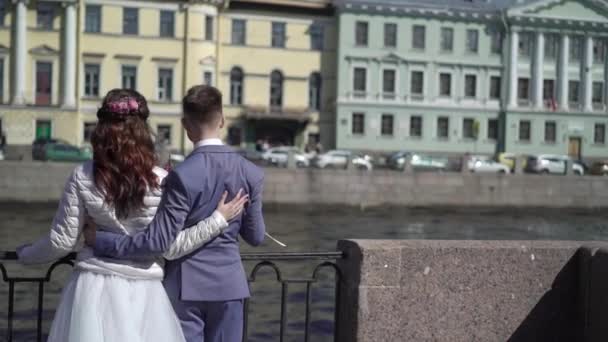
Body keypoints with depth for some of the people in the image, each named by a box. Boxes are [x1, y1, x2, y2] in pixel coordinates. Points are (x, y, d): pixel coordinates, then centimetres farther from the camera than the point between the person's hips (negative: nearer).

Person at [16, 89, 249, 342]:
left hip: (94, 287, 1)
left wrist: (25, 254, 19)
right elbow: (171, 248, -6)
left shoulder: (83, 177, -5)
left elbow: (62, 242, 0)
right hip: (142, 291, 0)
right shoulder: (160, 181, -8)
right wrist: (218, 220, 0)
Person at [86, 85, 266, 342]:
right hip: (229, 283, 4)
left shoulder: (183, 176, -18)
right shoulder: (251, 174, -4)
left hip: (186, 284, -3)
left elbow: (160, 240, -20)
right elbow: (256, 237, 3)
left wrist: (101, 241, -12)